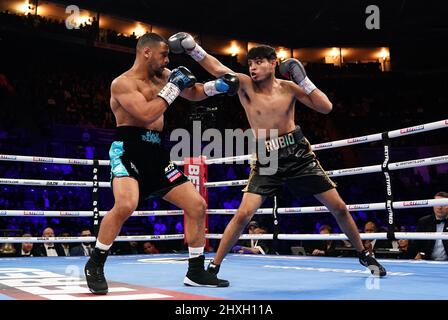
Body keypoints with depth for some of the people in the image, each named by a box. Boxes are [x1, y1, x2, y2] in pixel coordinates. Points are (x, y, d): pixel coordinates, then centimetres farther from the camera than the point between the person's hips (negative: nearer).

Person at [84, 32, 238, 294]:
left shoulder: (162, 76, 14)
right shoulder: (122, 83, -8)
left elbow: (192, 93, 25)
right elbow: (147, 114, -22)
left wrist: (217, 86, 6)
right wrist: (173, 88, -14)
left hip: (157, 154, 8)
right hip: (129, 150, -7)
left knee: (197, 205, 3)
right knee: (126, 205, -32)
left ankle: (196, 271, 15)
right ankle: (95, 265, -9)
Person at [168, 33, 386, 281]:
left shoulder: (288, 87, -2)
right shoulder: (245, 85, -7)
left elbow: (326, 108, -5)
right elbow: (217, 69, -22)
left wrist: (303, 81, -13)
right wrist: (192, 48, -35)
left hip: (299, 156, 2)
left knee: (339, 208, 7)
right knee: (243, 214, -17)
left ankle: (364, 255, 30)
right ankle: (213, 266, -1)